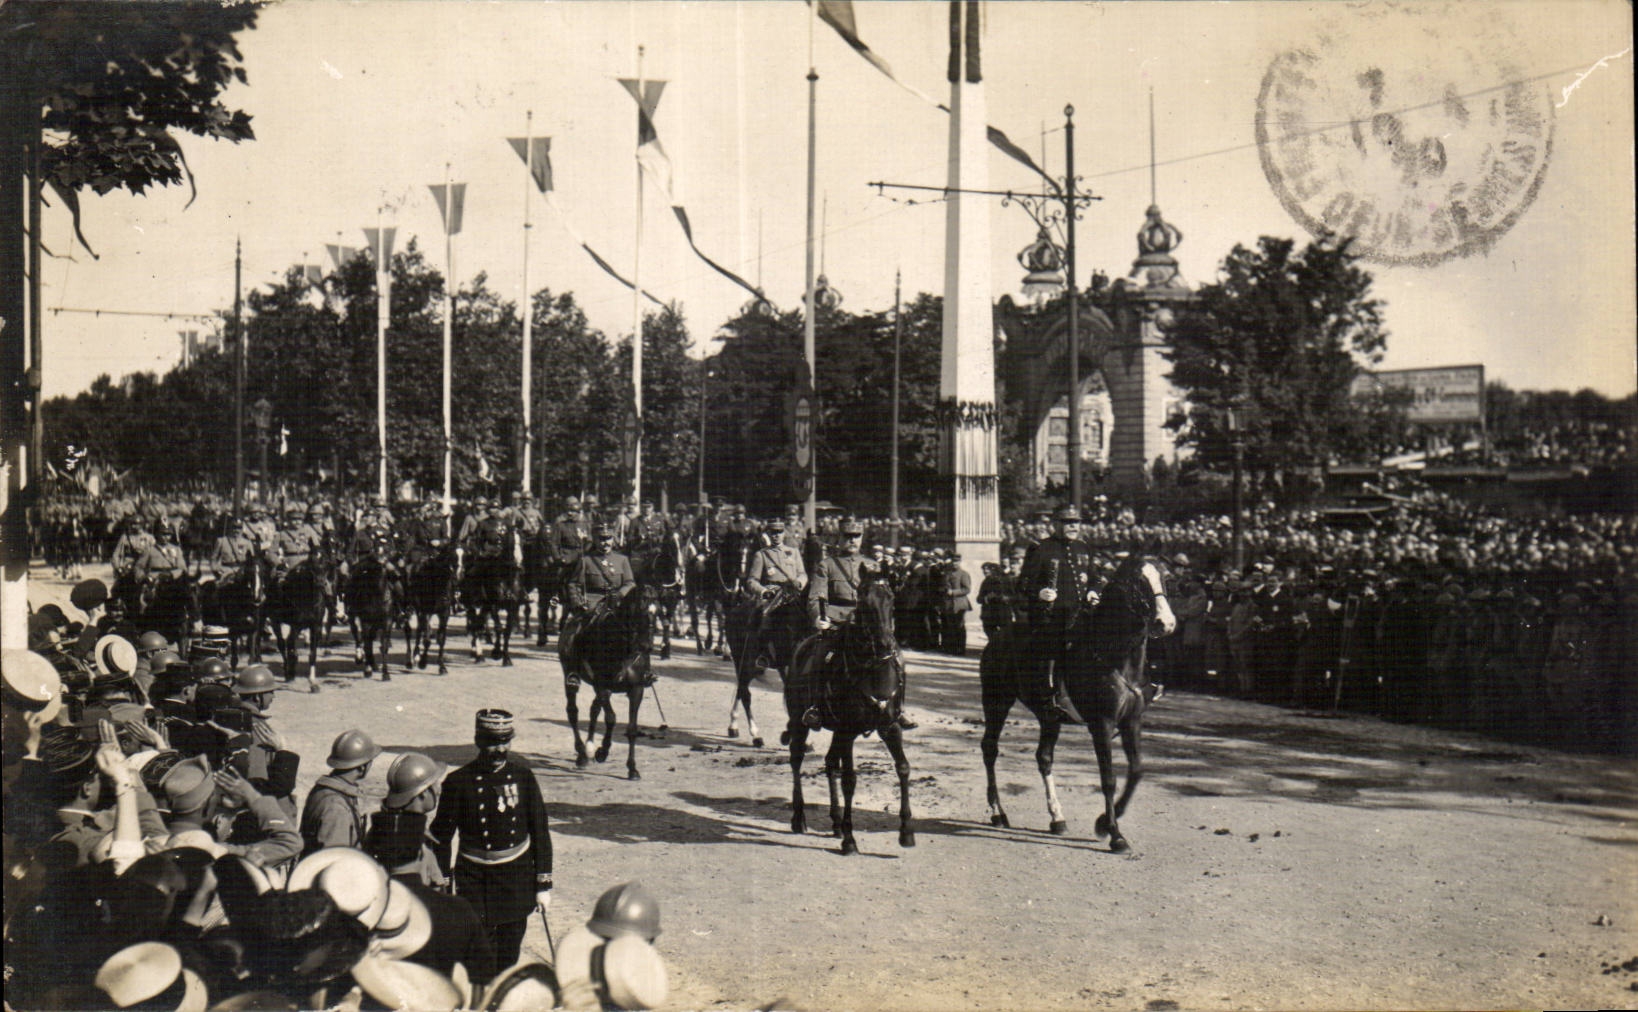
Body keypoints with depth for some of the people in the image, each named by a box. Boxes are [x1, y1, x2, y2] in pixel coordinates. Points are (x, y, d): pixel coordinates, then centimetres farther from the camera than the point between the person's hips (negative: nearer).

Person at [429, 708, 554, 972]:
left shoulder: (522, 777, 0)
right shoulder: (458, 782, -7)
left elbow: (540, 831, 4)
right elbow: (441, 837, -1)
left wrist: (543, 884, 2)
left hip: (517, 874, 2)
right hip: (474, 878, -2)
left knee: (509, 954, 10)